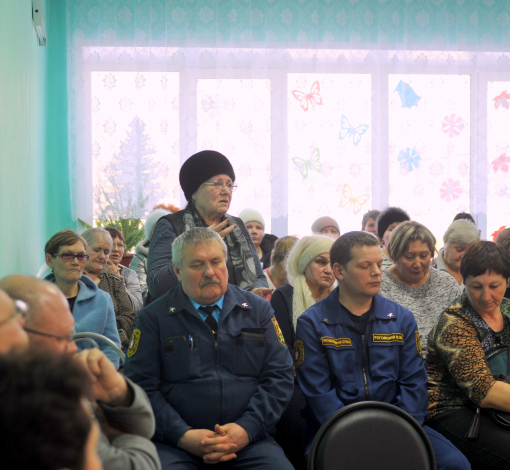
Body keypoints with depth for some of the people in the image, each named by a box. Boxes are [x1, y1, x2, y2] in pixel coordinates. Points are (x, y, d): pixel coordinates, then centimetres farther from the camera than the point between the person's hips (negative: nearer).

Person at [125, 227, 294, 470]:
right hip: (176, 444, -2)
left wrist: (247, 429, -8)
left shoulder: (258, 310, 12)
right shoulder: (153, 318, 6)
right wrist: (183, 436, -13)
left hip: (248, 439, 2)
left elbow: (280, 376, 7)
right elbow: (141, 386, 0)